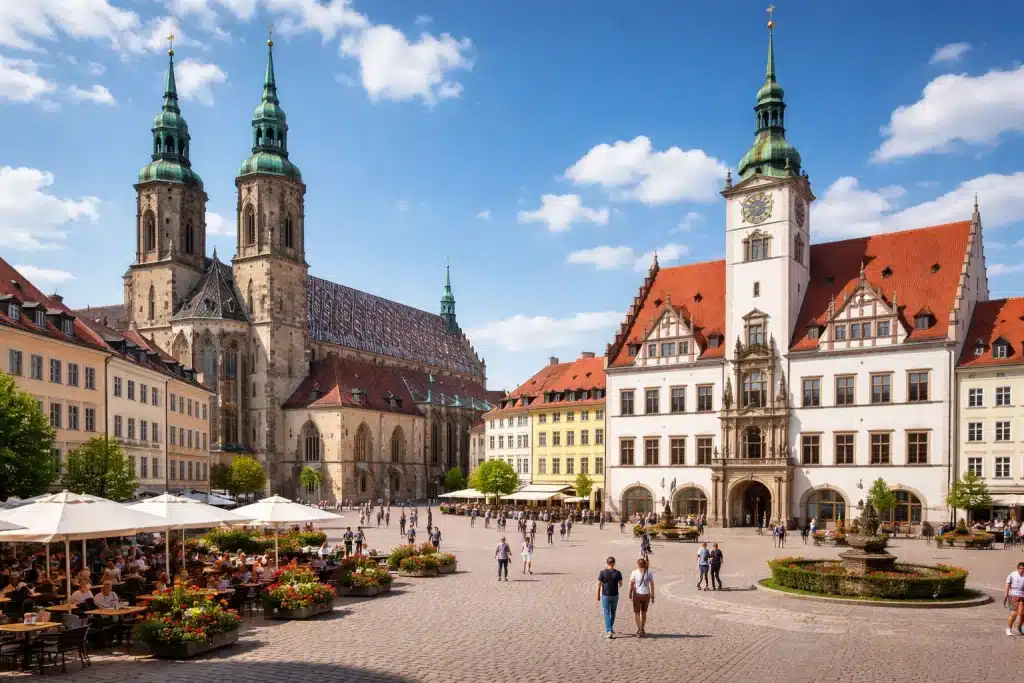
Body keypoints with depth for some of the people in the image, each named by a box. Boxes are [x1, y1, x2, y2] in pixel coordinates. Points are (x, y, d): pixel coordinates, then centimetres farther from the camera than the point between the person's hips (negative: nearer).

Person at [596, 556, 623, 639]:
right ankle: (610, 629, 31)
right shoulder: (618, 573, -7)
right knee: (612, 612, 19)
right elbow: (620, 584, 4)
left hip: (605, 596, -2)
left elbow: (599, 585, -8)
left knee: (607, 613, 3)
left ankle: (609, 631, -10)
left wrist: (598, 596, 2)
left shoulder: (602, 572, -10)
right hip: (615, 595, 2)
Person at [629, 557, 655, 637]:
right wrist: (652, 597, 2)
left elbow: (631, 584, -6)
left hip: (637, 594, -2)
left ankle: (639, 630, 4)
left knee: (637, 613, 12)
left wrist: (630, 594, 8)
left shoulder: (634, 572, -9)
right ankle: (642, 629, 29)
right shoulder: (649, 573, -6)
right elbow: (652, 585, -5)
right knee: (644, 612, 21)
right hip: (646, 594, 2)